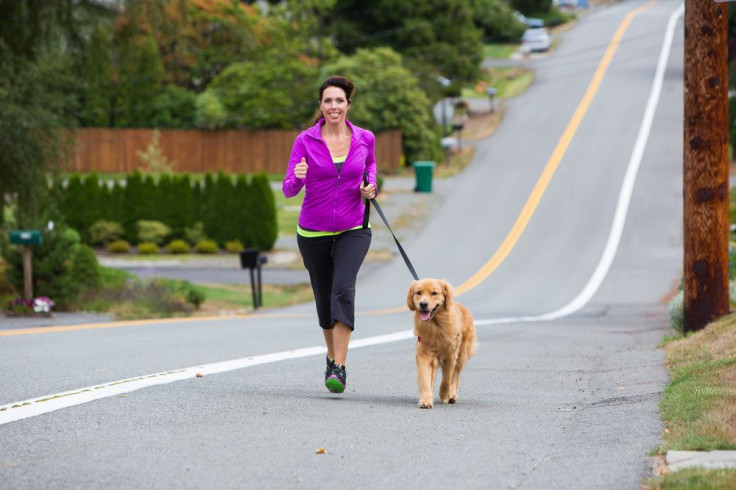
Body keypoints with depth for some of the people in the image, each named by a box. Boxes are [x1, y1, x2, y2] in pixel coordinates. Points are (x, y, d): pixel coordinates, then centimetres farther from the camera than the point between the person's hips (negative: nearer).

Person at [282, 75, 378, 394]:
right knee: (324, 298, 11)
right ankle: (332, 356, 39)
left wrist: (370, 186, -3)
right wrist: (297, 177, -31)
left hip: (352, 230, -1)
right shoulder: (305, 141, -6)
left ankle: (339, 368, -24)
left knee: (343, 289, -23)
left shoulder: (364, 139, -2)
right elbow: (289, 190, -8)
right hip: (313, 232, 1)